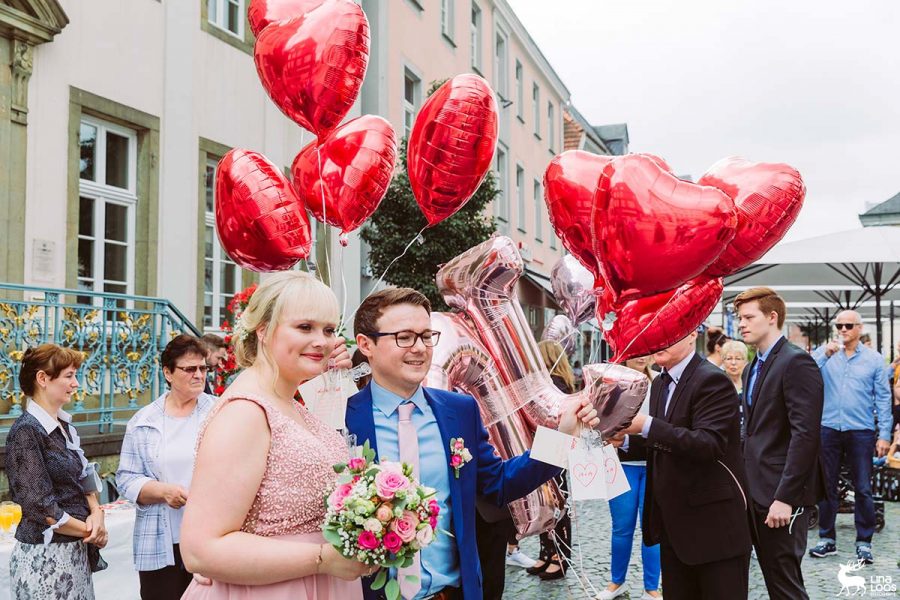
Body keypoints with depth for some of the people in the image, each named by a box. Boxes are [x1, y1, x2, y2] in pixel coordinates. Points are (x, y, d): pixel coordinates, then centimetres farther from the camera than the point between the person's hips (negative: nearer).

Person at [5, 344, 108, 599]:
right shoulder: (26, 432, -15)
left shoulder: (64, 425, 9)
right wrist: (90, 531, -9)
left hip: (76, 551, 7)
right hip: (44, 556, -7)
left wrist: (96, 513, -5)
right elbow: (40, 507, -18)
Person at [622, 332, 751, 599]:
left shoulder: (712, 380, -15)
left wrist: (647, 426, -30)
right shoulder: (660, 383, 12)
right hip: (674, 521, 8)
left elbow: (709, 444, -26)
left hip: (715, 523, -8)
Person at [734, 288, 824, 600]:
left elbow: (805, 434, -19)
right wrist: (744, 483, 11)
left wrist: (785, 497, -23)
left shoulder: (797, 362, -12)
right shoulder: (752, 368, 17)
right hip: (756, 490, 9)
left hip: (781, 493, -9)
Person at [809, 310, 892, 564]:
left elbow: (883, 398, 2)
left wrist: (884, 435, -3)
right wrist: (825, 354, -19)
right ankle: (827, 539, 18)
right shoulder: (824, 354, 4)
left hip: (861, 431, -1)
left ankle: (864, 542, 12)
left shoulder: (874, 359, 3)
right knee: (826, 486, 8)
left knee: (863, 489, 2)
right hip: (828, 429, 1)